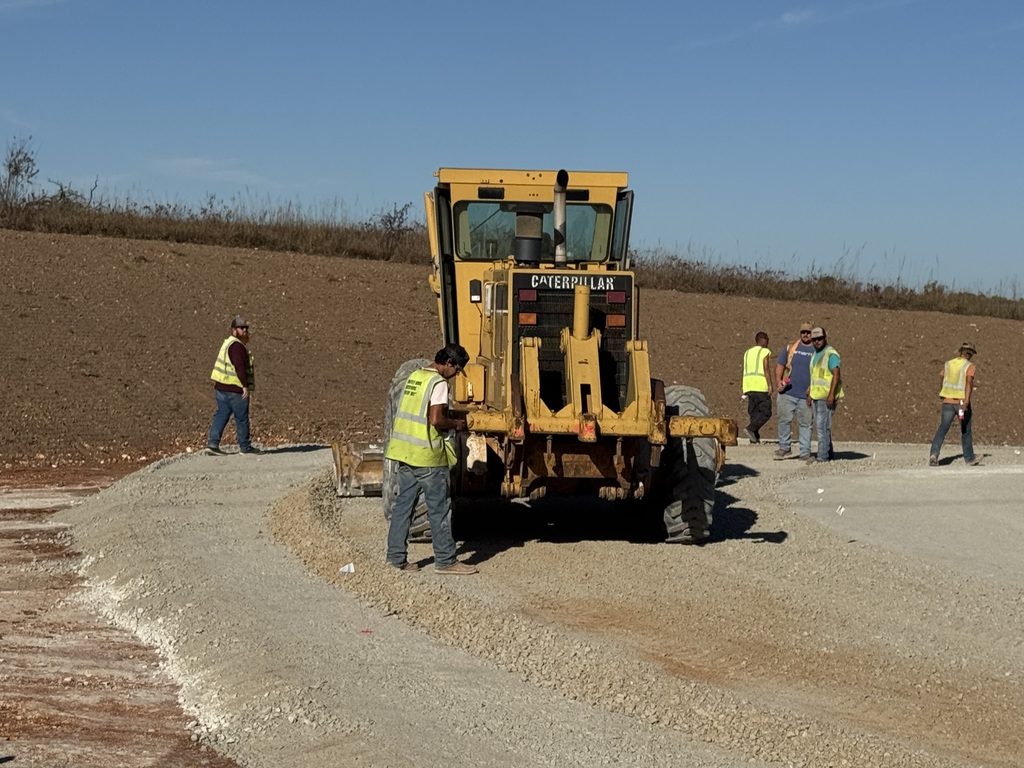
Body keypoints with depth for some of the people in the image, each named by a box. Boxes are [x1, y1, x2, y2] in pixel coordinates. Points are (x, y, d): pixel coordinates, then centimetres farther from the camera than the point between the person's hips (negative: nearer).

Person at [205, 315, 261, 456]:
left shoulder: (228, 343, 18)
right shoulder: (237, 346, -16)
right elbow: (239, 367, -24)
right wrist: (245, 386, -26)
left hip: (221, 387, 10)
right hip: (235, 389, -10)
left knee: (221, 416, 8)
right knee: (242, 418, 1)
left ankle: (212, 444, 2)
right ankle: (245, 447, 10)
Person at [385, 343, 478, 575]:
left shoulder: (414, 376, 14)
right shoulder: (438, 383, -12)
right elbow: (436, 420, -21)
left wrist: (449, 419, 15)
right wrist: (456, 424, -3)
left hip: (403, 451, 8)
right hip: (426, 455, -8)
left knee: (403, 504, 11)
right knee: (439, 508, 0)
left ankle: (397, 557, 13)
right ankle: (445, 561, 5)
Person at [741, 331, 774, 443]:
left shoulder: (747, 353, 16)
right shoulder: (764, 352, -2)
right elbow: (766, 369, -11)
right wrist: (770, 385, -11)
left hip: (748, 386, 6)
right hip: (761, 386, -6)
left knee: (753, 412, 9)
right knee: (765, 412, -3)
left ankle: (755, 437, 1)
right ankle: (751, 429, -20)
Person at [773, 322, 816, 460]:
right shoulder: (789, 348, 9)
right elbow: (780, 366, 10)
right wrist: (778, 381, -7)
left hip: (806, 396, -1)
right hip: (787, 393, 1)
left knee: (805, 423, 3)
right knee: (784, 420, 0)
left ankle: (805, 452, 9)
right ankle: (784, 448, 13)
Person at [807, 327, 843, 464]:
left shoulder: (831, 353, -10)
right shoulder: (815, 354, 18)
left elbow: (836, 374, -19)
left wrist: (831, 394, -26)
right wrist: (810, 393, 20)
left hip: (826, 397, -9)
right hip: (816, 396, 9)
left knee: (822, 426, -12)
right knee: (819, 426, 12)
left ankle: (822, 456, -11)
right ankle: (828, 454, 20)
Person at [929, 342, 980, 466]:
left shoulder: (948, 364, 10)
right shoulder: (970, 366, -5)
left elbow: (942, 378, 16)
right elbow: (969, 382, -20)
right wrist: (966, 401, -31)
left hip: (948, 402, 3)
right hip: (962, 402, -3)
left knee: (942, 429, -2)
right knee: (966, 432, 12)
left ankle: (934, 454, -22)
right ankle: (969, 458, 25)